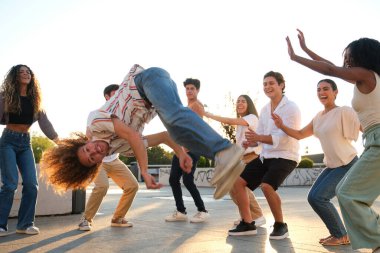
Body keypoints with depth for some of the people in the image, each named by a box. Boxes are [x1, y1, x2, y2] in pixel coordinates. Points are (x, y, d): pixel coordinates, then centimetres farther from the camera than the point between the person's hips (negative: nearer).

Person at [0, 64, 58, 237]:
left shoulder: (35, 99, 9)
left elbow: (44, 121, 6)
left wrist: (57, 139, 0)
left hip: (26, 142, 4)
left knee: (31, 184, -5)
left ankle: (25, 224, 5)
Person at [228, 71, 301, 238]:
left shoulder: (291, 108, -12)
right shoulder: (264, 110, 11)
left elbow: (283, 137, -23)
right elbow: (259, 135, 11)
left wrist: (259, 138, -35)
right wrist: (250, 143, -12)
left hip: (285, 156, -8)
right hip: (266, 156, 8)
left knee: (267, 186, -31)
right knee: (237, 182, -1)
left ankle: (280, 225, -7)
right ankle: (247, 224, 10)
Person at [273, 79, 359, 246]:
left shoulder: (345, 112, -13)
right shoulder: (318, 118, 9)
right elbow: (300, 135, 11)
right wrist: (282, 126, -3)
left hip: (348, 165, -8)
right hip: (331, 166, 8)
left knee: (318, 197, -15)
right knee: (313, 197, 3)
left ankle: (341, 236, 2)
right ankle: (338, 233, 17)